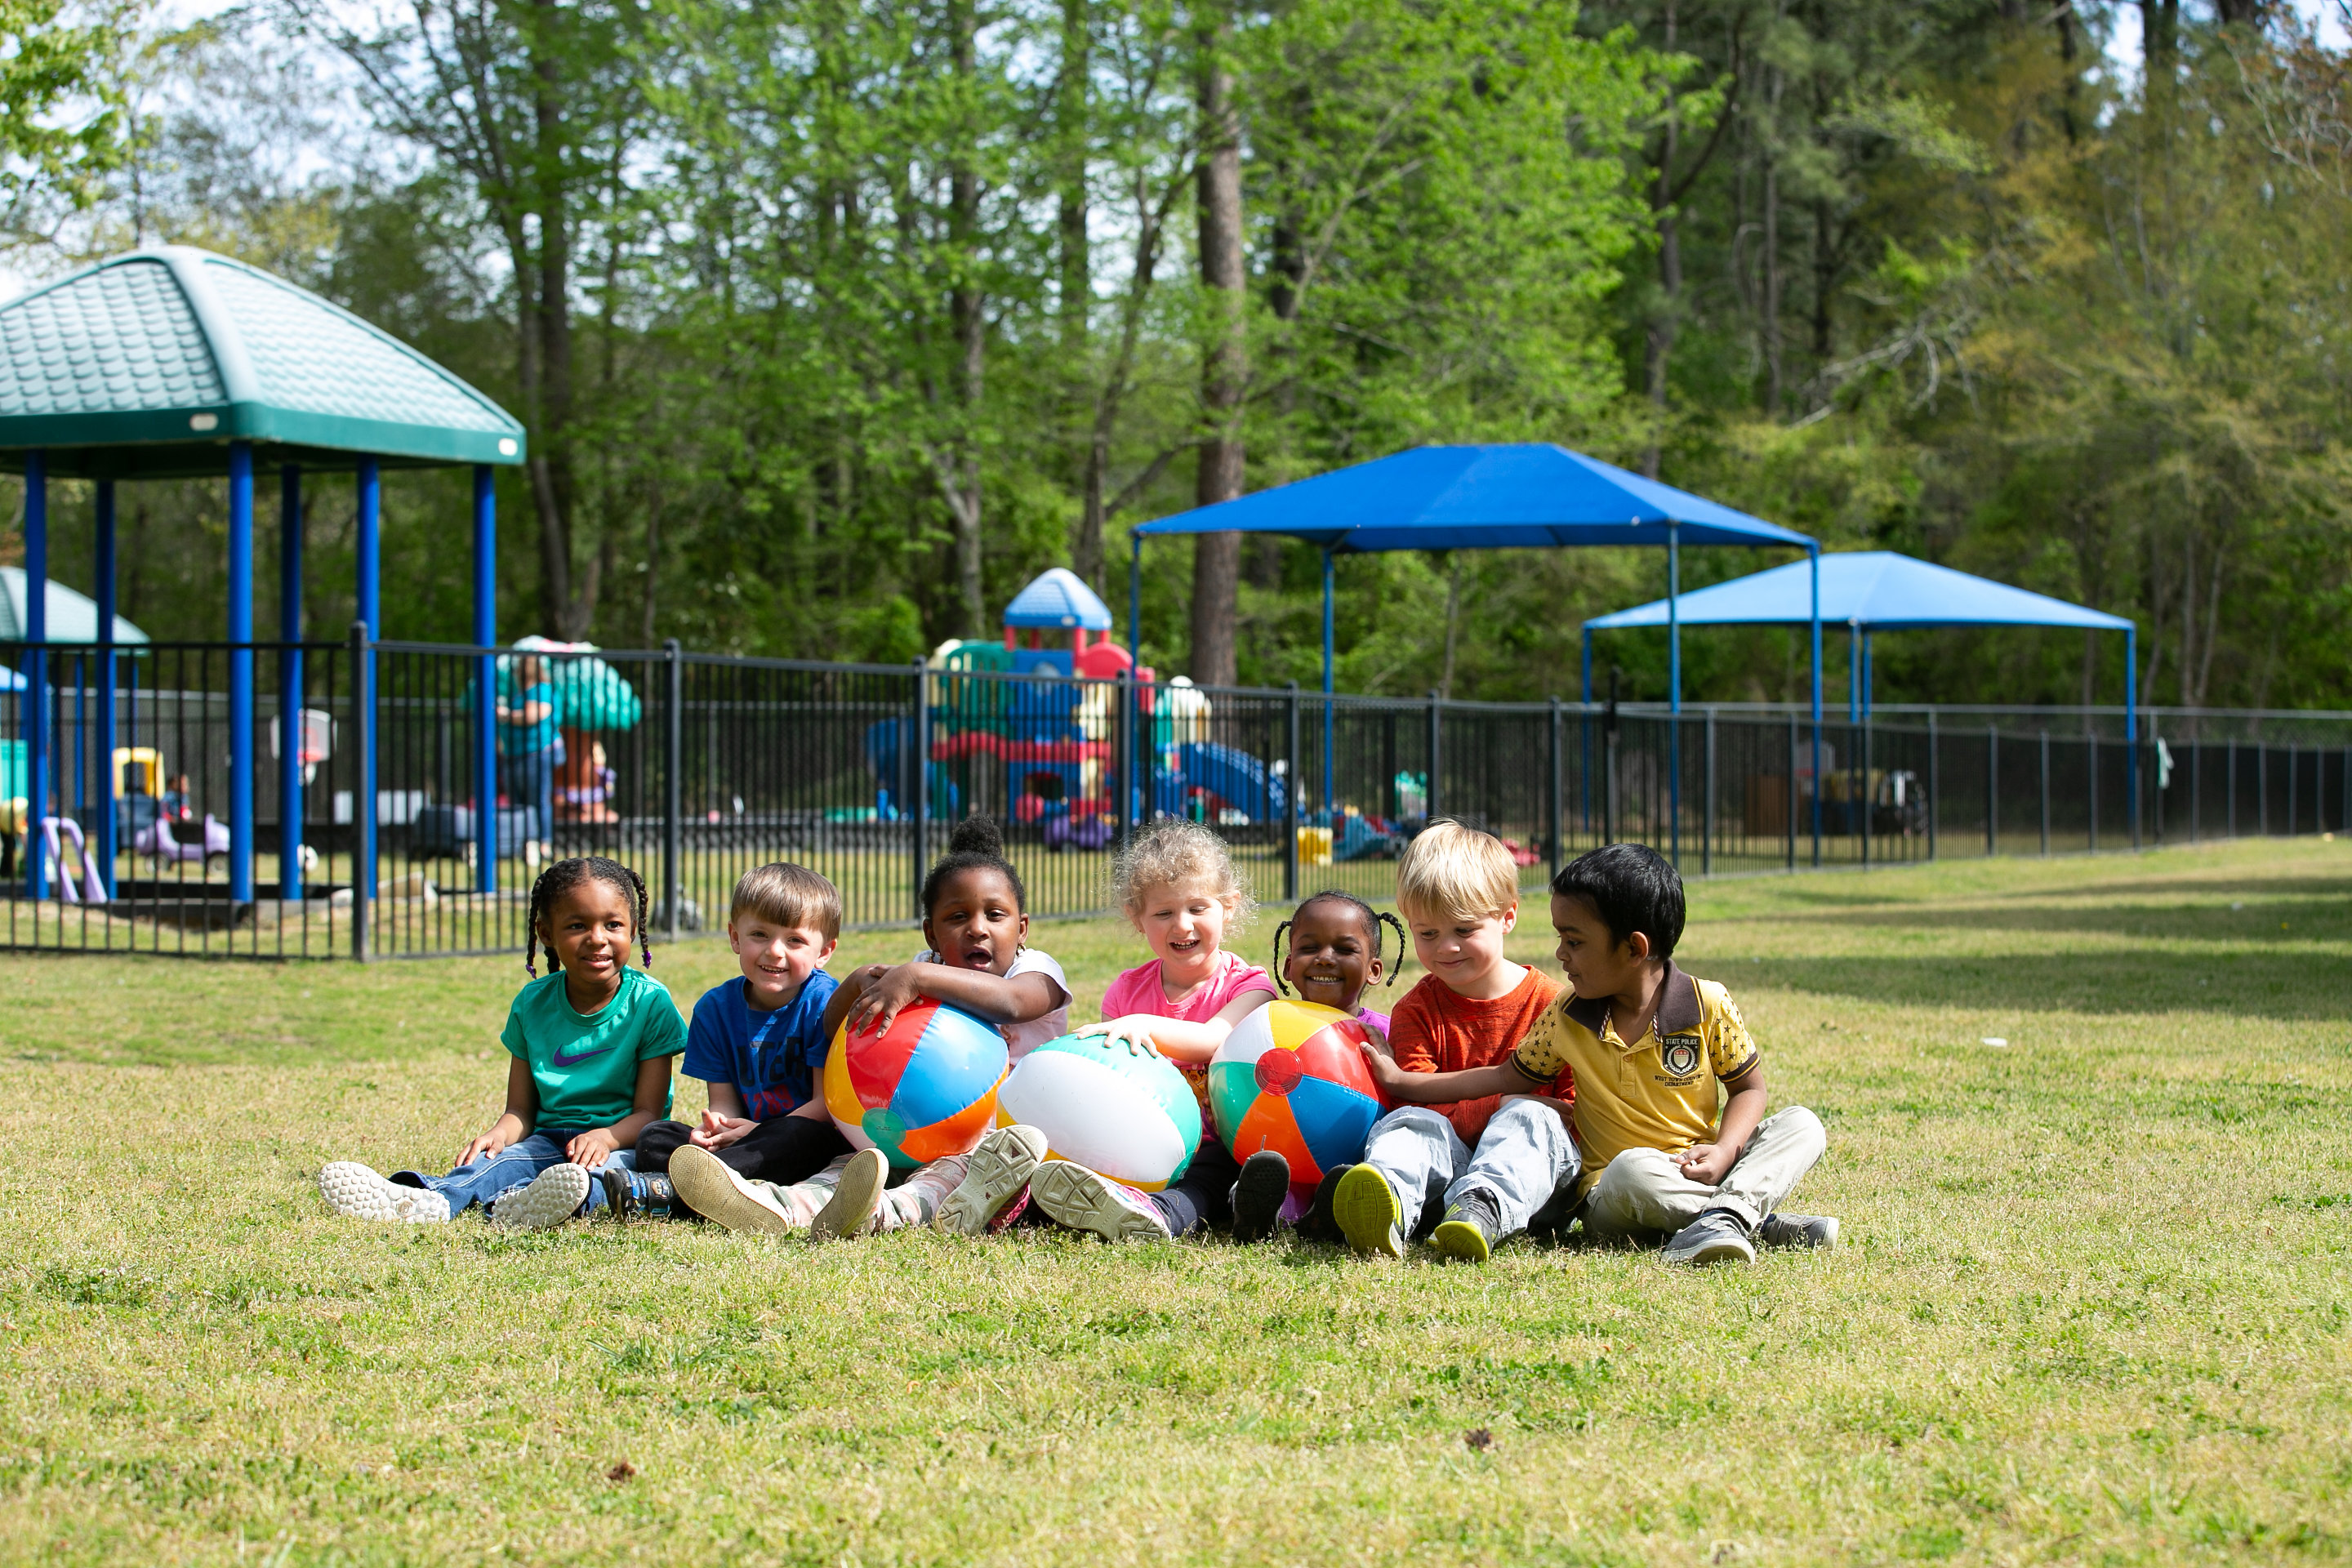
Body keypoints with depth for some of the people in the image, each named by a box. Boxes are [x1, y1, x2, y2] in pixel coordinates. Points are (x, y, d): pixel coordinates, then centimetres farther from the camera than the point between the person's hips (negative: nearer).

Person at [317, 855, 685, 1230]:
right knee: (501, 1158, -29)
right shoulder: (532, 1004, 7)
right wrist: (499, 1133, -19)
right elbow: (520, 1109, 7)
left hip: (623, 1142, -3)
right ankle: (428, 1198, -62)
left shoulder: (649, 1003, -3)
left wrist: (606, 1137, -29)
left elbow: (648, 1111, -6)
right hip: (549, 1139, 3)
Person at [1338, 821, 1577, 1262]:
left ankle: (1483, 1211, -62)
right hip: (1450, 1159, 1)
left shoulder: (1548, 1002, 6)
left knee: (1529, 1118, -31)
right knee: (1407, 1122, -28)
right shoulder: (1417, 1011, 9)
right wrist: (1498, 1106, -16)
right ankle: (1388, 1211, -65)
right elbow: (1416, 1102, -3)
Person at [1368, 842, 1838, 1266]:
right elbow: (1508, 1077, 16)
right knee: (1634, 1167, -38)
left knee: (1801, 1125, -21)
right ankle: (1760, 1221, -34)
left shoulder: (1708, 1005, -3)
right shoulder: (1566, 1019, 3)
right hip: (1614, 1197, -1)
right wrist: (1400, 1082, 13)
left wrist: (1724, 1151, -16)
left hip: (1698, 1174, 1)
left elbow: (1747, 1088, 4)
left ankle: (1727, 1215, -43)